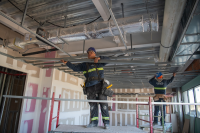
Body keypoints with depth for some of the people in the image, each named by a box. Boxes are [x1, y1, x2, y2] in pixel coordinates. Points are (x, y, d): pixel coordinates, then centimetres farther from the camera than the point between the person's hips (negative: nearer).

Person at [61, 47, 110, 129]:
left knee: (103, 103, -5)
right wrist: (67, 63, 5)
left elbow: (107, 59, 0)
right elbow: (75, 68, 14)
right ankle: (94, 121, 6)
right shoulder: (84, 64, 17)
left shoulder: (99, 62, 11)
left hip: (100, 84, -2)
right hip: (90, 87, 3)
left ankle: (106, 122, 0)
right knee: (92, 104, 1)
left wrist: (99, 58, -15)